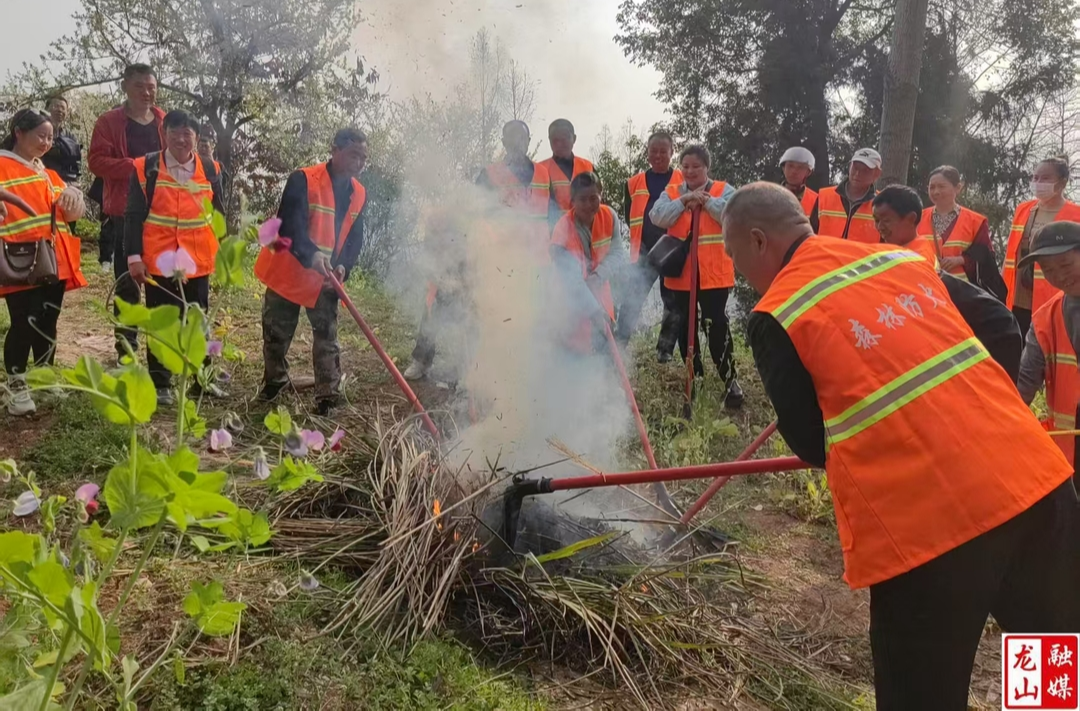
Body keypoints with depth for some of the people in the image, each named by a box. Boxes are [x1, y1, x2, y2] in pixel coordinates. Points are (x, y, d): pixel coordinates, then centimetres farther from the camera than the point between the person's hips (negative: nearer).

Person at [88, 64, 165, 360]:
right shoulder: (109, 122, 0)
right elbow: (96, 161, -9)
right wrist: (134, 166, -20)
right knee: (127, 282, 3)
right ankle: (127, 348, 11)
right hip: (124, 214, -3)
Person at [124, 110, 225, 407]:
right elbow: (134, 216, -5)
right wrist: (134, 256, -10)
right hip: (158, 260, -2)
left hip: (197, 260, 3)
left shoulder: (209, 170, 5)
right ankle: (161, 383, 16)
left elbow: (218, 213, 12)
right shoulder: (146, 168, -4)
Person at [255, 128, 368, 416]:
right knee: (276, 335, 12)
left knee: (327, 338, 0)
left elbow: (355, 238, 3)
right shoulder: (303, 180, -16)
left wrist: (343, 267, -16)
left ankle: (327, 397, 7)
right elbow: (290, 225, -26)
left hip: (326, 280, 3)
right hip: (288, 272, -3)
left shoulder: (359, 194, 2)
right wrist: (311, 254, -42)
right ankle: (274, 381, 35)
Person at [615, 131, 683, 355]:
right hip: (644, 252, 1)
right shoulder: (634, 183, 10)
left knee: (673, 303, 6)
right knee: (630, 301, -7)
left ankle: (665, 350, 17)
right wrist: (644, 233, 4)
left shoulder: (683, 182, 3)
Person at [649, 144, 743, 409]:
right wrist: (684, 201, -16)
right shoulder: (671, 193, 10)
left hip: (714, 273, -3)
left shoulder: (723, 190, 4)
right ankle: (695, 377, 25)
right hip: (681, 273, 4)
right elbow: (657, 218, -8)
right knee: (683, 327, 9)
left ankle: (729, 379, -1)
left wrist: (706, 200, -15)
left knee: (716, 325, -10)